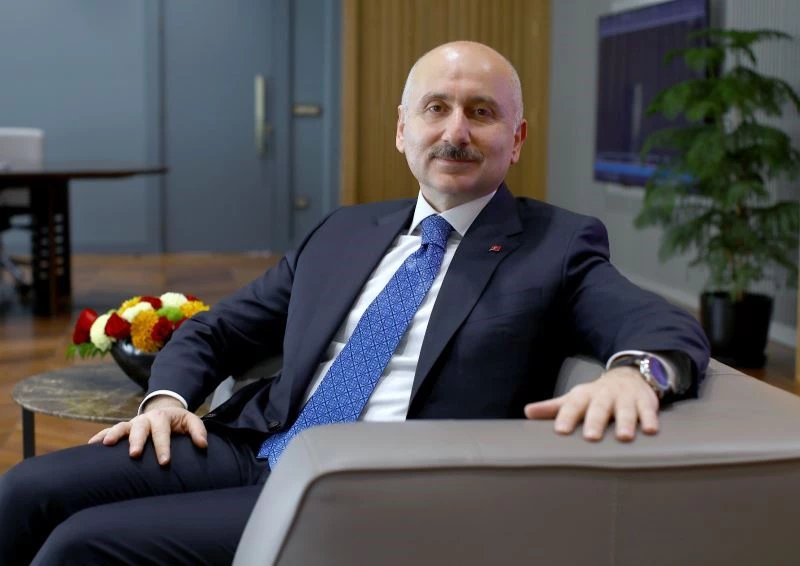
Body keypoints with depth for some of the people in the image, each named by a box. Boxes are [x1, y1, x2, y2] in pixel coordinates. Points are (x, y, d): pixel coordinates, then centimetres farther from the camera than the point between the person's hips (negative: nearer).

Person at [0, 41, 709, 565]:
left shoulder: (558, 246, 4)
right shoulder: (344, 232, 18)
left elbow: (673, 329, -12)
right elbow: (212, 332, 23)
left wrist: (634, 370, -36)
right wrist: (168, 397, 1)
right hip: (251, 450, 6)